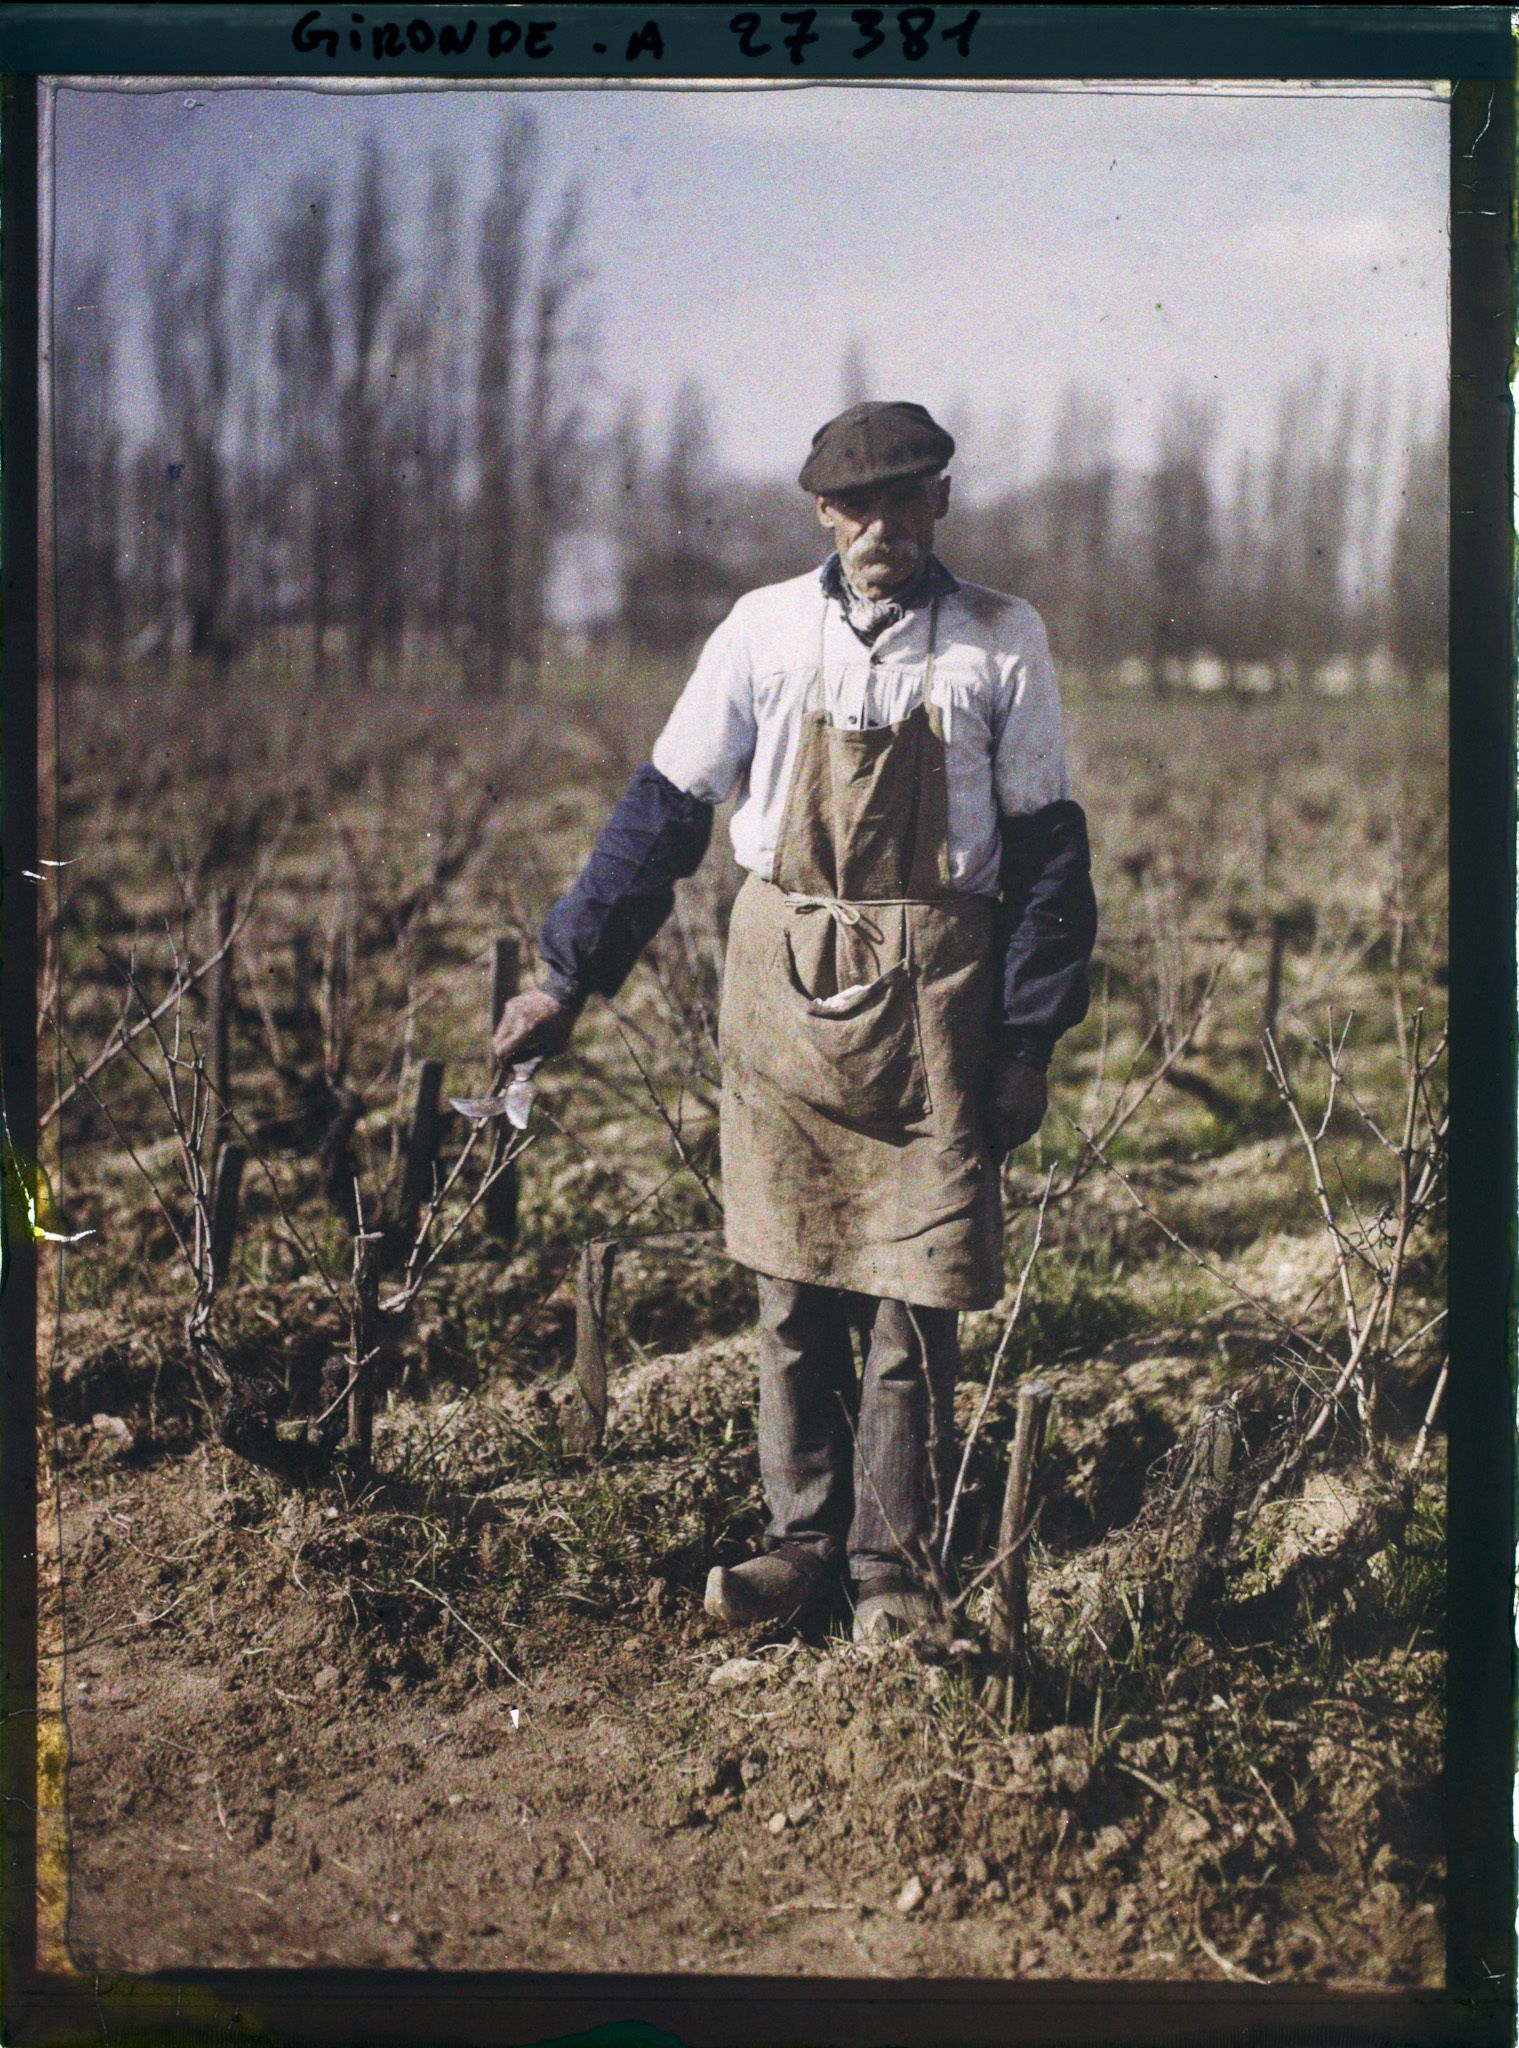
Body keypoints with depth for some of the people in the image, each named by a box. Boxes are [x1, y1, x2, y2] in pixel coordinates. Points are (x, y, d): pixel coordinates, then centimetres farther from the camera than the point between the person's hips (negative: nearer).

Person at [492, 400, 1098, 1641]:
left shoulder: (1002, 642, 1)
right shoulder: (766, 631, 3)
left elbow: (1047, 845, 4)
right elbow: (664, 809, 8)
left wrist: (1029, 1039, -2)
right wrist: (568, 976, 5)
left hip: (930, 995, -1)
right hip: (782, 982, 2)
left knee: (915, 1295, 0)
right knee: (791, 1284, 6)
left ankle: (893, 1568, 12)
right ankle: (808, 1540, 19)